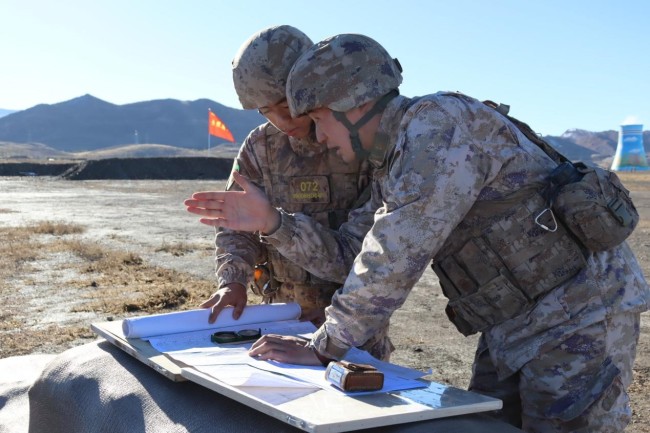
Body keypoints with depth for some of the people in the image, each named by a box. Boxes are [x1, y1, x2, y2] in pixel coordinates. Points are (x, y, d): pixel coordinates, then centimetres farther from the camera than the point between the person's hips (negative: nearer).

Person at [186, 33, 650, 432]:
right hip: (511, 329, 9)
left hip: (577, 318, -9)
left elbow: (393, 259, -27)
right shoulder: (393, 168, 9)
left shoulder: (440, 122, -21)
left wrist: (323, 346, -20)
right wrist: (272, 223, -1)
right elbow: (344, 252, 13)